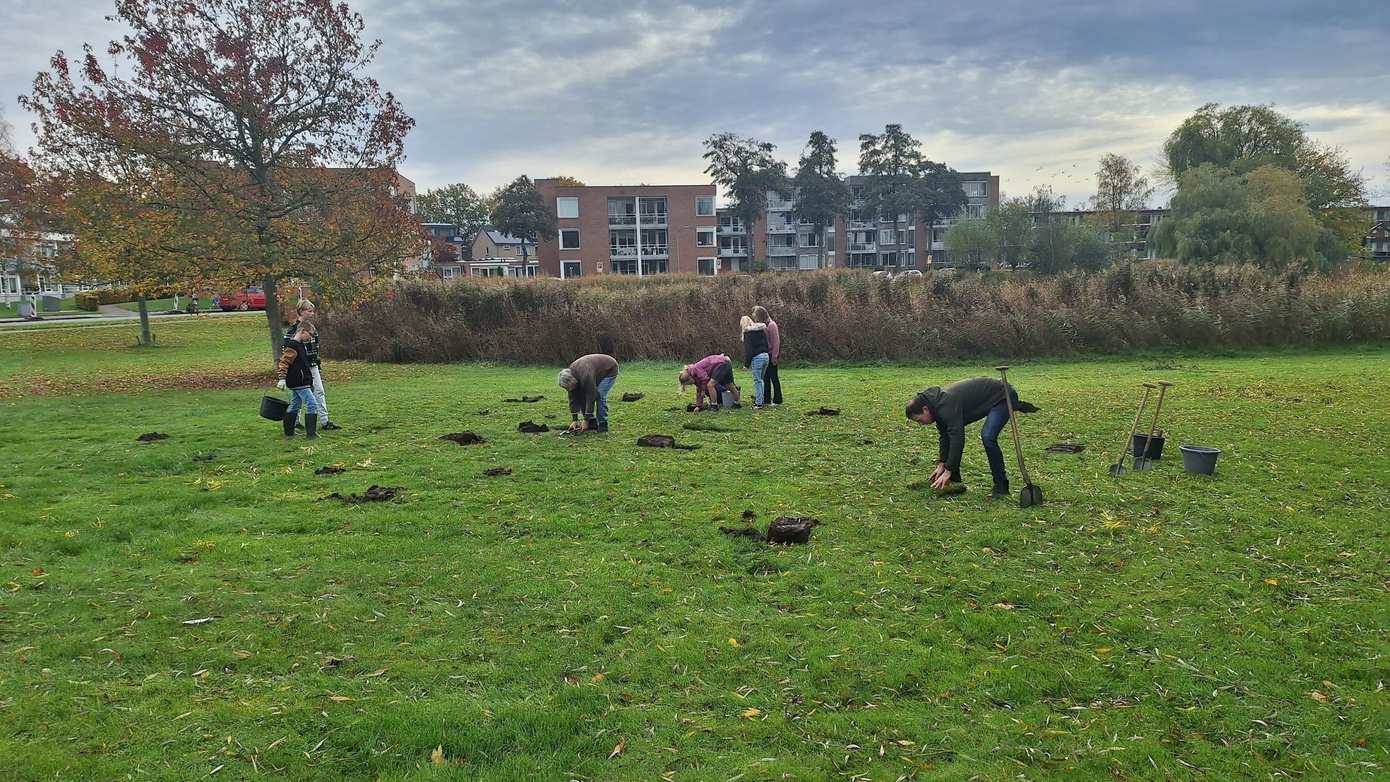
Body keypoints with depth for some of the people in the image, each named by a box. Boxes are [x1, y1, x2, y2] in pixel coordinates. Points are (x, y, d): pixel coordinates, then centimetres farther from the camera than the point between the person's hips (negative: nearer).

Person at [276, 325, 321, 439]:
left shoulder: (302, 345, 14)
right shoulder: (292, 346, -17)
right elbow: (284, 362, -21)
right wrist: (282, 379, -24)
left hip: (303, 382, 11)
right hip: (299, 383, -11)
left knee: (294, 406, 17)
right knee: (312, 404, -12)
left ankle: (289, 432, 26)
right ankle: (310, 433, -11)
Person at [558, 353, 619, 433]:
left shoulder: (585, 375, -40)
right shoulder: (569, 375, -16)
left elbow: (590, 397, -35)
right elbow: (573, 399, -11)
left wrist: (586, 420, -30)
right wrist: (574, 420, -15)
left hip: (610, 370, -8)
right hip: (598, 372, 8)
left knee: (599, 396, -23)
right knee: (582, 396, -4)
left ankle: (602, 425, -12)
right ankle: (593, 423, 4)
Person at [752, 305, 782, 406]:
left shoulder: (771, 325, -12)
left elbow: (776, 342, -14)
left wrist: (774, 357, -15)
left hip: (771, 355, -7)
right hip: (763, 355, 8)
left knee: (773, 377, -1)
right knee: (765, 378, 12)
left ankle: (777, 400, 6)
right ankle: (767, 399, 20)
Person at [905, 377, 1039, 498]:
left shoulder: (946, 405, -31)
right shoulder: (937, 404, -1)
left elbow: (957, 438, -33)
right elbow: (945, 436, 6)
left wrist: (948, 471, -29)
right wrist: (941, 464, 1)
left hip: (1003, 396, -10)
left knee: (988, 437, -28)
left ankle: (1001, 486, -12)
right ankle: (955, 482, 11)